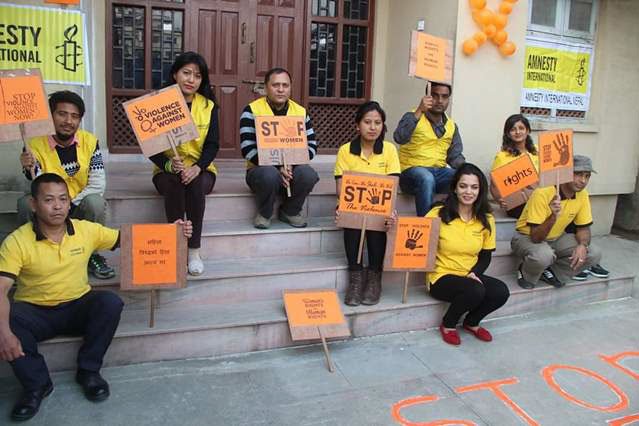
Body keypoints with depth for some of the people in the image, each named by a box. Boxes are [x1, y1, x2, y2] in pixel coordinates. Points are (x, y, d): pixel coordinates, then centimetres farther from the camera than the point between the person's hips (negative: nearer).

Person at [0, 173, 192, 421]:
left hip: (78, 308, 2)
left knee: (110, 302, -28)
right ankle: (36, 384, -11)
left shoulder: (86, 230, -4)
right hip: (35, 313, -2)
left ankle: (88, 371, -7)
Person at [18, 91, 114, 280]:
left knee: (94, 201, -31)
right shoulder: (35, 144, -10)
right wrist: (31, 170, -35)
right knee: (25, 203, -27)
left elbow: (98, 185, -13)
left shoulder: (90, 141, -9)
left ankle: (91, 255, -8)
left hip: (80, 208, 0)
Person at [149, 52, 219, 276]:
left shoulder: (208, 106, 3)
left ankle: (194, 250, -26)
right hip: (167, 170, 0)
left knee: (196, 185, -34)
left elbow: (212, 145, -4)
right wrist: (168, 165, -25)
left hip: (200, 169, 1)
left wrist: (197, 167, -24)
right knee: (174, 185, -35)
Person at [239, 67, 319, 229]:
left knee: (308, 174, -29)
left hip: (292, 170, 3)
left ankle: (290, 211, 0)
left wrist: (291, 164, -17)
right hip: (261, 168, -3)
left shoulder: (301, 112, 6)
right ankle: (264, 214, -5)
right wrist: (277, 167, -23)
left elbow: (311, 146, 2)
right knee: (270, 174, -37)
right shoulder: (252, 111, -4)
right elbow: (248, 149, -13)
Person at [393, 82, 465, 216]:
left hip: (439, 172, 5)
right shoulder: (413, 116, -2)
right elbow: (399, 138, -22)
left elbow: (455, 155, 15)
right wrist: (419, 111, -27)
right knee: (426, 178, -38)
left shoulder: (451, 126, 14)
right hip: (412, 171, -4)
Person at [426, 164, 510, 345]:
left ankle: (472, 322, 11)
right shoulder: (438, 214, -12)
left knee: (501, 292, -21)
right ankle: (448, 324, 0)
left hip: (470, 276, 5)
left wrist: (474, 273, -10)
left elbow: (486, 256, 8)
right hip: (441, 277, -5)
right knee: (475, 291, -32)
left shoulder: (486, 220, 2)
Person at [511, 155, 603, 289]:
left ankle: (549, 272, 4)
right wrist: (553, 217, -47)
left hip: (556, 238, 7)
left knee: (594, 254, -13)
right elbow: (536, 238, -30)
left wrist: (582, 245, -21)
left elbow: (583, 228, 1)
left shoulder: (582, 194, -9)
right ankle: (527, 276, -5)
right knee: (544, 255, -39)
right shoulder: (543, 193, -28)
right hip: (527, 237, -6)